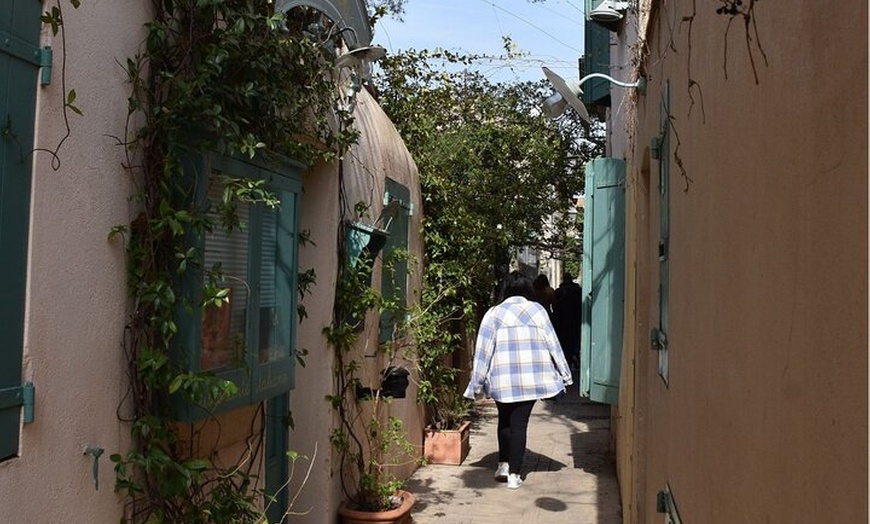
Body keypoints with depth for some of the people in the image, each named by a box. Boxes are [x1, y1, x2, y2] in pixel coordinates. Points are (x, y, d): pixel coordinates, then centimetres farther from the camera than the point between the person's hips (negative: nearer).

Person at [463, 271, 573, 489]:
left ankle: (503, 464, 18)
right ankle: (514, 474, 6)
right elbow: (552, 343, 3)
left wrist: (478, 383, 5)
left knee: (505, 420, 20)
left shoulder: (494, 313, 2)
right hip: (530, 377, 0)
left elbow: (483, 350, 0)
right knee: (519, 423, 5)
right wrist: (564, 374, 11)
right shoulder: (537, 310, 3)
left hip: (502, 378, 0)